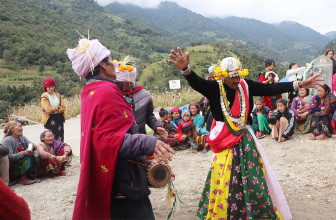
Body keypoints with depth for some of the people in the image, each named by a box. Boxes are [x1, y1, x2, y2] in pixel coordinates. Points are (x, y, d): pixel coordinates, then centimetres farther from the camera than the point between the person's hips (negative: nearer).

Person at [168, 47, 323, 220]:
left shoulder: (246, 86, 1)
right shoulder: (214, 88, -10)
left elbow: (270, 89, 3)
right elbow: (196, 83, -28)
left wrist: (299, 84, 0)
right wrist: (185, 69, -50)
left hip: (245, 139, 4)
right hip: (224, 141, -3)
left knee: (252, 177, 9)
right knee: (223, 181, 1)